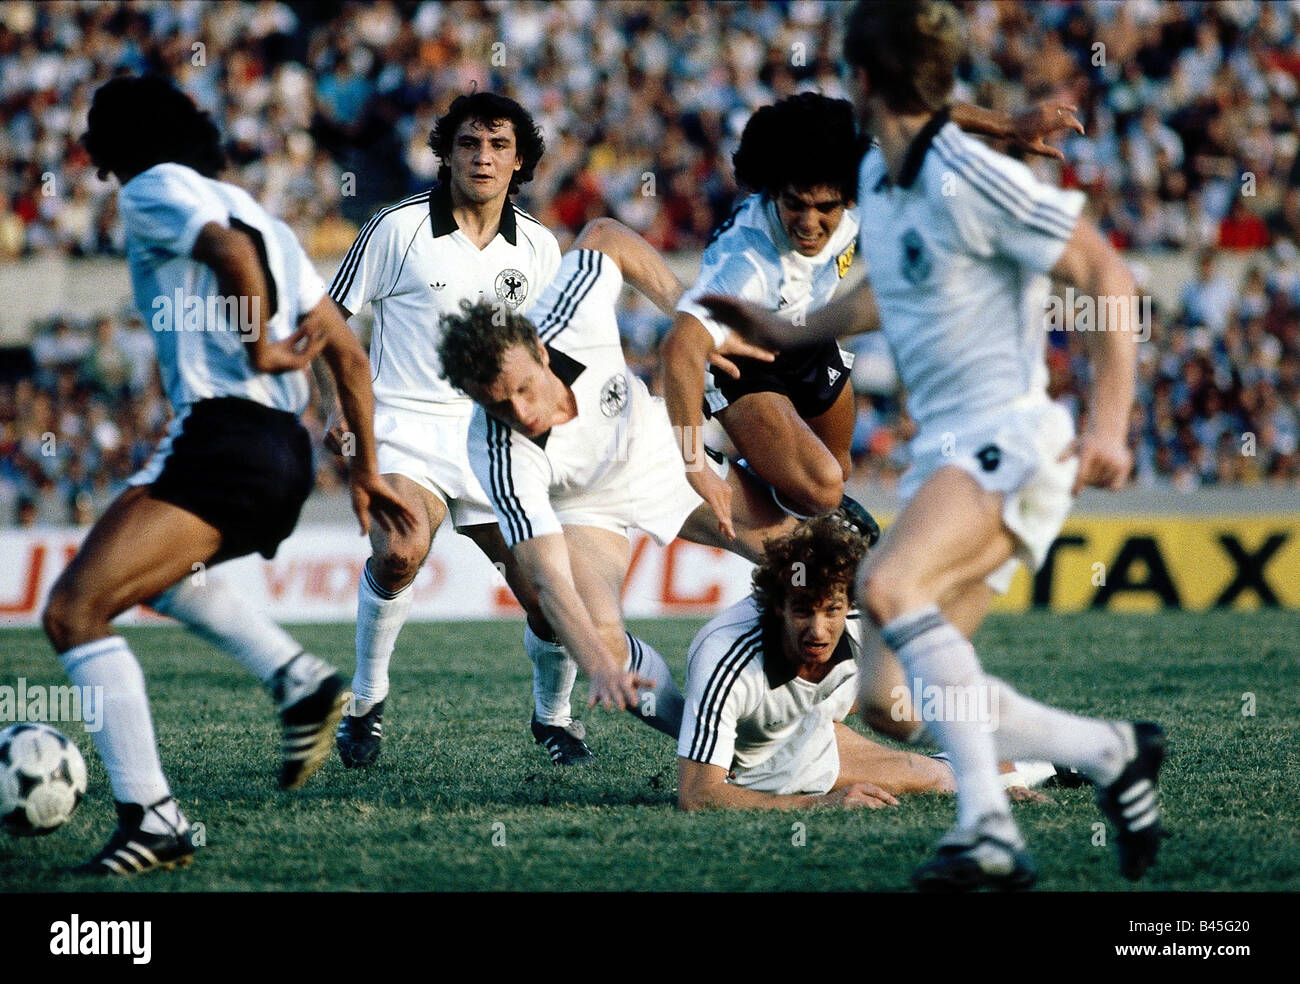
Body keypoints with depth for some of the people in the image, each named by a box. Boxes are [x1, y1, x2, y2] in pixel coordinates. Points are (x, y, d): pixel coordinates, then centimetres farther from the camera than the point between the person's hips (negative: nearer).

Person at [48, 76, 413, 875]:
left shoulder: (153, 190, 2)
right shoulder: (259, 215, 26)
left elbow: (230, 249, -21)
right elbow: (349, 354, 23)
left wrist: (262, 350, -9)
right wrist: (367, 469, 26)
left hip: (221, 435, -9)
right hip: (287, 452, 10)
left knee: (76, 610, -14)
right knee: (150, 567, 36)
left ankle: (152, 817, -23)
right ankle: (301, 681, 22)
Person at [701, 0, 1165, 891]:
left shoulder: (971, 179, -14)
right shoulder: (877, 176, 13)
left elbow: (1111, 278, -13)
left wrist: (1108, 425, -20)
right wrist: (791, 333, 38)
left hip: (1010, 439, -9)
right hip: (942, 452, 9)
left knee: (887, 588, -33)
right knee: (891, 702, -1)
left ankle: (989, 827, -33)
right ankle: (1112, 754, 12)